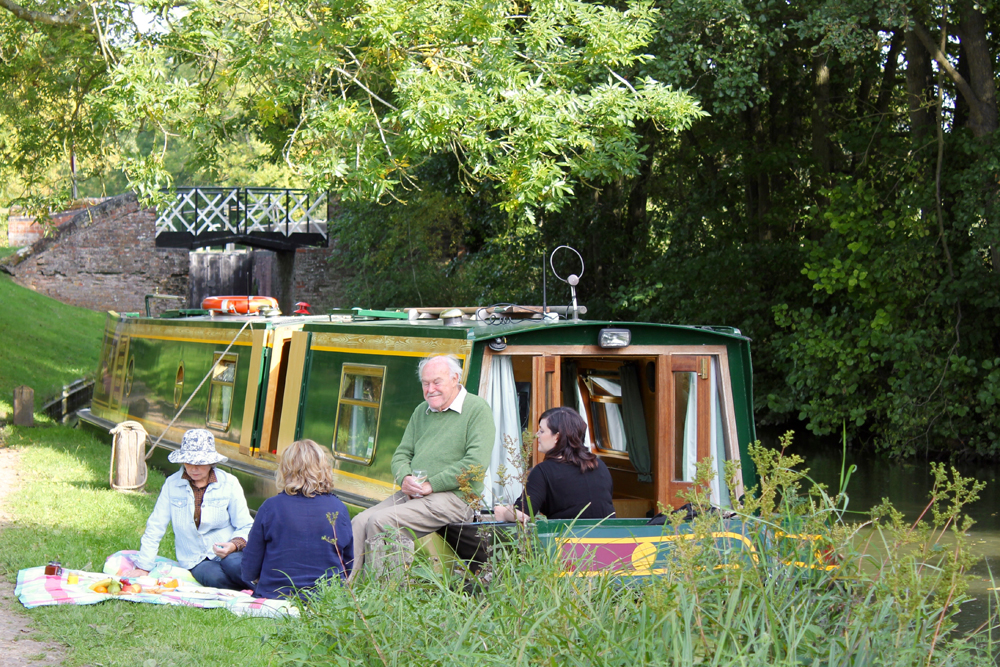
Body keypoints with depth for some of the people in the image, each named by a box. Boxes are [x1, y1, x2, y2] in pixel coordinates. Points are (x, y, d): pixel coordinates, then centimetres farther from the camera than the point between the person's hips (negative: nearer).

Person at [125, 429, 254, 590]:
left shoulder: (229, 483, 0)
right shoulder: (172, 484, 2)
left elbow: (246, 527, 3)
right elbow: (155, 527, 6)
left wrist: (234, 545, -19)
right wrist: (142, 567, 3)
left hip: (228, 553, -1)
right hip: (197, 562, 1)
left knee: (233, 564, -39)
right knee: (215, 577, -35)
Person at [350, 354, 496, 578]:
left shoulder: (477, 410, -2)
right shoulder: (422, 411, 20)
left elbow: (476, 462, -14)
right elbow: (401, 454, 21)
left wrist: (431, 485, -14)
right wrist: (405, 479, -4)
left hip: (454, 497, -7)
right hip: (411, 493, 7)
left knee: (380, 521, -25)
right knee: (359, 522, -13)